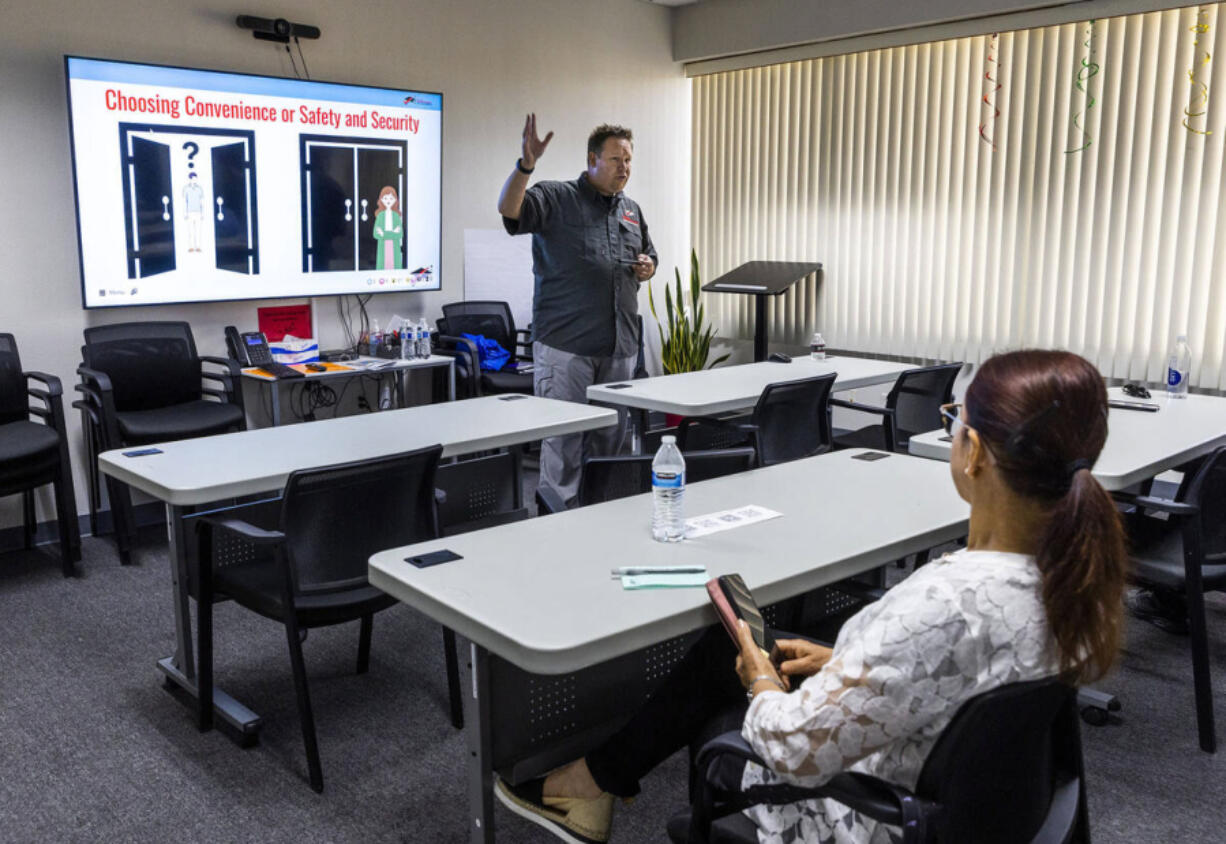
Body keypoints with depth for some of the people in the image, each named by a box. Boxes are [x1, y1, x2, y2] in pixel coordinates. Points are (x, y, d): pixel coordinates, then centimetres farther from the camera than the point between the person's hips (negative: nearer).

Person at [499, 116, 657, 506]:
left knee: (610, 436, 13)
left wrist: (648, 268, 6)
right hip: (566, 343, -6)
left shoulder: (632, 211, 19)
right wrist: (526, 165, -34)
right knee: (563, 434, -2)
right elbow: (509, 209, -18)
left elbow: (649, 256, 30)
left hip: (619, 344, 6)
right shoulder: (556, 198, -2)